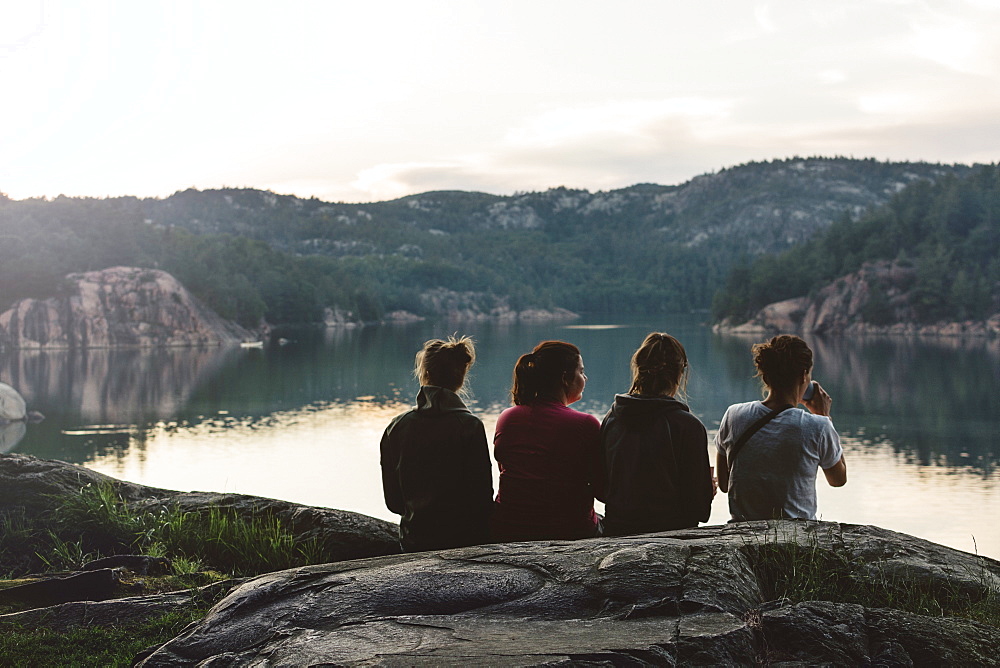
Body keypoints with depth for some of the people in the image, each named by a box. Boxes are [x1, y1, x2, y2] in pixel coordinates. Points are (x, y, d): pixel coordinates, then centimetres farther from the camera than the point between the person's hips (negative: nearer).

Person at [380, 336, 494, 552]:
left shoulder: (395, 428, -2)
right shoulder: (470, 426, -11)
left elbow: (393, 501, 4)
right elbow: (483, 492, -11)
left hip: (414, 540, 3)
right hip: (465, 539, -3)